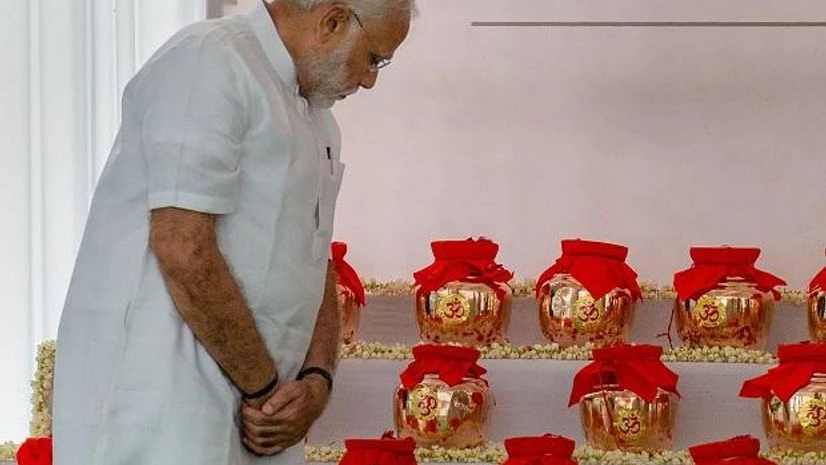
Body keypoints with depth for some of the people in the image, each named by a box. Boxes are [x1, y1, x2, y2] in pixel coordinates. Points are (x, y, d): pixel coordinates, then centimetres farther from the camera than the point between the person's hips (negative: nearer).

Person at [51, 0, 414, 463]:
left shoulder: (317, 121, 20)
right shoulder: (210, 61, -10)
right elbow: (184, 251, -18)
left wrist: (318, 379, 0)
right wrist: (265, 387, -13)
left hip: (257, 414, 9)